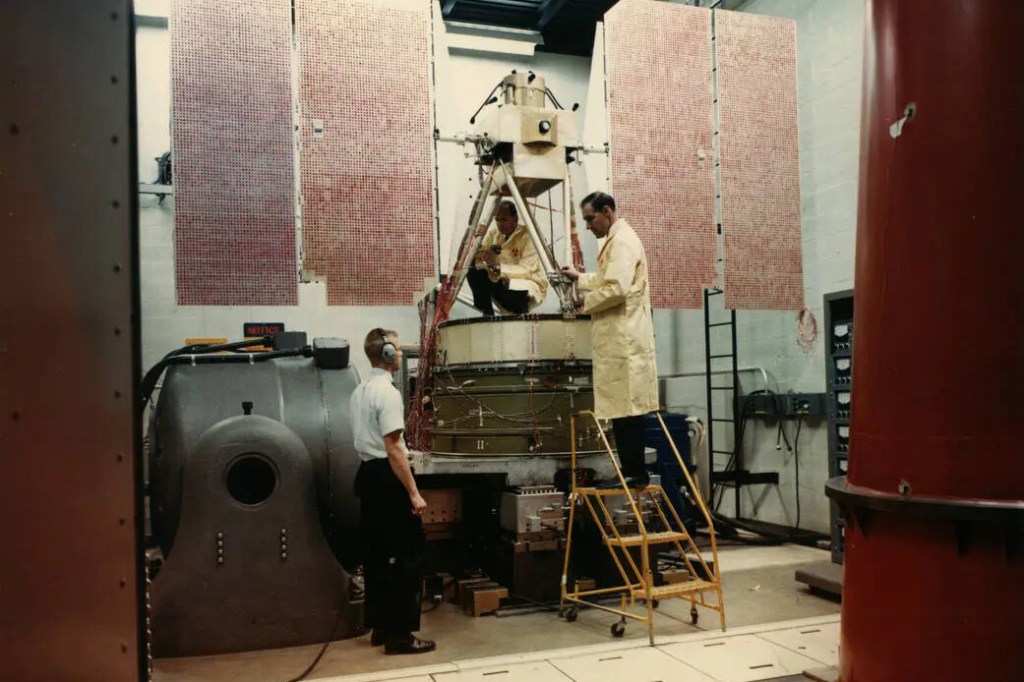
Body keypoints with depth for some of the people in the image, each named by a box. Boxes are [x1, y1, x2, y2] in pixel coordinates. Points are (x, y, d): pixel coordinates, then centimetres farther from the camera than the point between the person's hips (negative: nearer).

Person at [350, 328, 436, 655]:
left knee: (377, 553, 15)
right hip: (387, 478, -10)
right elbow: (393, 449, -22)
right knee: (409, 555, -2)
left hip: (367, 475, 10)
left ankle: (380, 627, 23)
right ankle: (399, 633, 2)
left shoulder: (360, 390, 12)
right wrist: (414, 493, -20)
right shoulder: (387, 392, -17)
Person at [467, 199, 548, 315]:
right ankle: (487, 316, -7)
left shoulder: (527, 235, -17)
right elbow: (479, 263, -5)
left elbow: (526, 271, -25)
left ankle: (521, 312, -6)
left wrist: (497, 266, -36)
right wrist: (478, 256, -29)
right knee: (474, 272, -17)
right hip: (503, 280, 6)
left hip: (529, 283, -6)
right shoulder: (493, 233, 0)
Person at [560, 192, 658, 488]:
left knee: (626, 408, -6)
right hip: (619, 339, 10)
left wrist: (586, 302, -11)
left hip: (624, 340, -10)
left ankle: (635, 472, 0)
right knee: (623, 408, 12)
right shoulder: (615, 240, 19)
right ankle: (631, 470, 18)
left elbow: (617, 288, -24)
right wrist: (580, 278, 21)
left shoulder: (622, 241, -13)